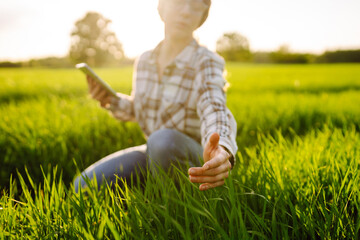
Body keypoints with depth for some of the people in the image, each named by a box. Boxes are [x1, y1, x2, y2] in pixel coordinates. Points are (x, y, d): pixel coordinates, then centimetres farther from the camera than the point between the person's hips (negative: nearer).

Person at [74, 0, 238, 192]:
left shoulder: (207, 63, -17)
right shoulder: (144, 61, -1)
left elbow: (215, 110, -36)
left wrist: (222, 152, -59)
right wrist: (110, 100, -8)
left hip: (195, 160, -4)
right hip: (154, 155, 4)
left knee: (162, 140, -38)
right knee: (85, 185, -17)